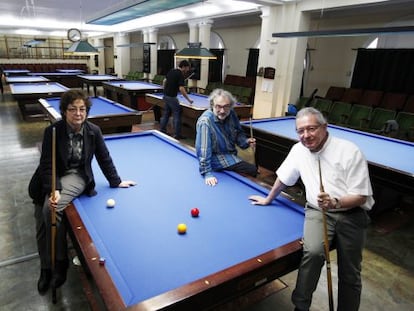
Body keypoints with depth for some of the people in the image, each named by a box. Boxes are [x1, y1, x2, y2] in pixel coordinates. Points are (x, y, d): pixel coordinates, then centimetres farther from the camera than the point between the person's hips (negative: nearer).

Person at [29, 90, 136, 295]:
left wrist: (116, 182, 6)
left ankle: (60, 262, -10)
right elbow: (47, 165, -17)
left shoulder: (94, 131, -9)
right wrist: (53, 190, -30)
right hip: (53, 177, 2)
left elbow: (104, 158, 2)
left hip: (77, 177, -2)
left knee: (51, 209, -29)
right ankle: (46, 268, 27)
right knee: (41, 225, 3)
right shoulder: (52, 131, -13)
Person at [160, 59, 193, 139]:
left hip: (166, 96, 9)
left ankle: (162, 130, 25)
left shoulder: (171, 71, 11)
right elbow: (181, 89, -22)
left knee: (166, 113, 18)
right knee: (177, 115, -2)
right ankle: (177, 135, 0)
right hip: (172, 97, -9)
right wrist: (188, 99, -18)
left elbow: (164, 80, 19)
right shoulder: (180, 75, -15)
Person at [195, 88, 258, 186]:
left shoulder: (231, 114, -7)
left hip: (231, 155, 8)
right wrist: (207, 173, -33)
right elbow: (203, 149, -31)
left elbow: (238, 133, 9)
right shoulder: (205, 121, -28)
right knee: (253, 170, -13)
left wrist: (246, 141, -11)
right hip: (216, 159, -8)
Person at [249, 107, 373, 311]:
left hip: (351, 214, -1)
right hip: (317, 212, 1)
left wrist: (335, 202, -34)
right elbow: (283, 178, 13)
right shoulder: (298, 150, -3)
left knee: (350, 275, 5)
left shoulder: (350, 151, -16)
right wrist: (268, 199, 22)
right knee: (314, 252, -27)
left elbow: (361, 196, -15)